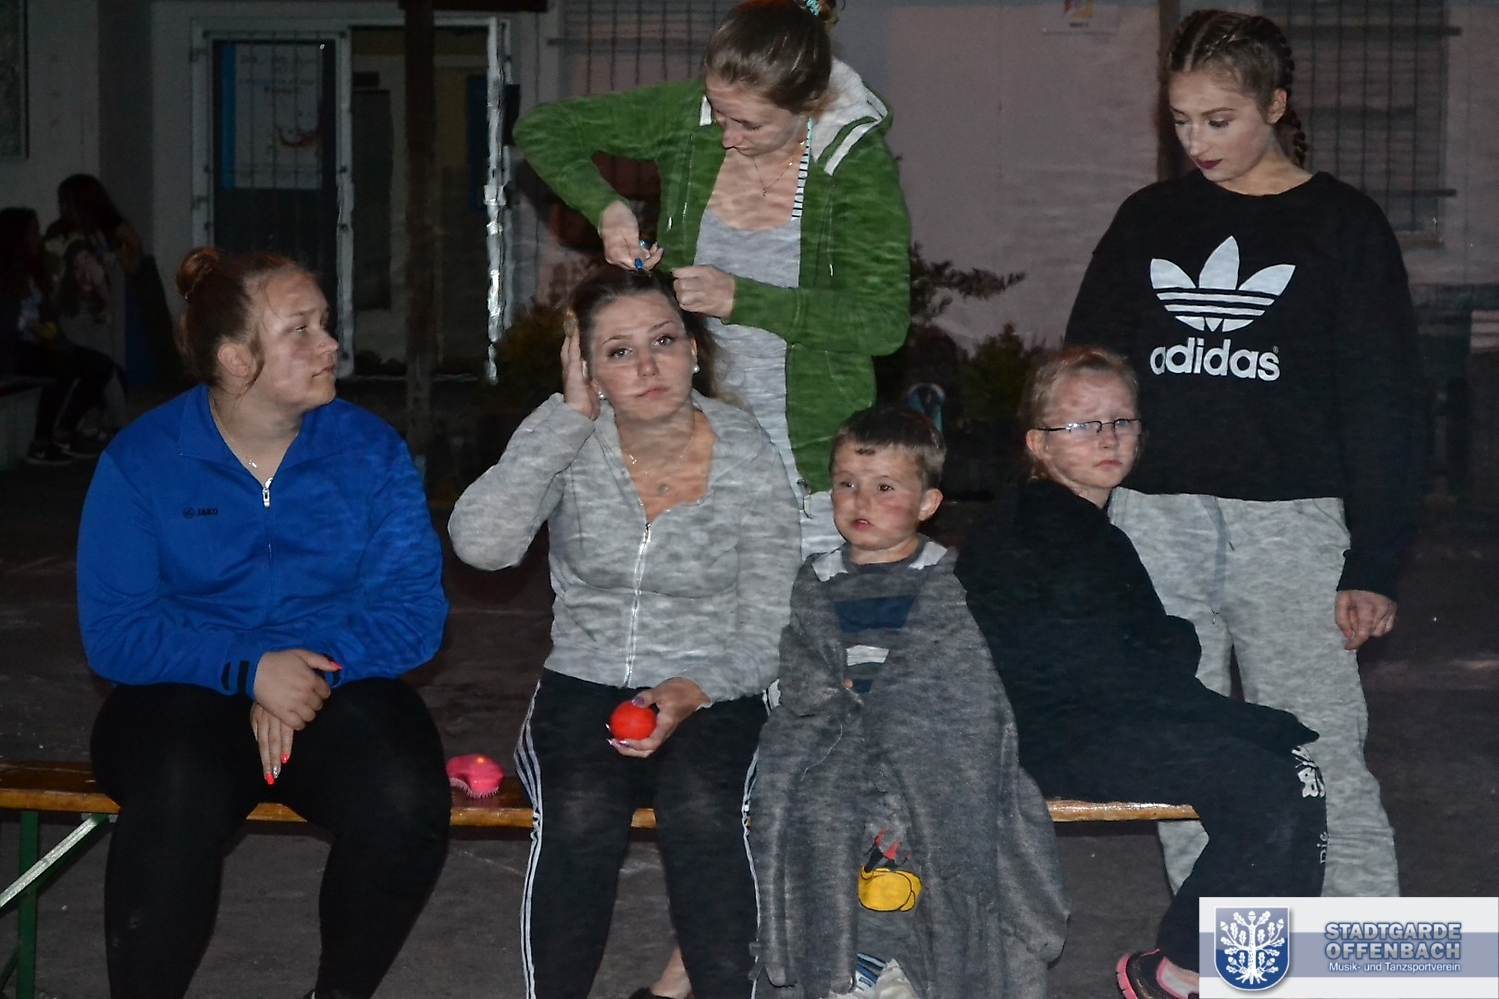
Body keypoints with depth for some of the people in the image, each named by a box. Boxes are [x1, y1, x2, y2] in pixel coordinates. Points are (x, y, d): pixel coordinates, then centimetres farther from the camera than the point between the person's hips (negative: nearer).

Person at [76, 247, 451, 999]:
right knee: (177, 799, -37)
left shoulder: (371, 450, 1)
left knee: (406, 803, -30)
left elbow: (414, 607, -5)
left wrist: (312, 672, -21)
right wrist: (249, 670, -22)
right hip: (186, 694, -2)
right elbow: (114, 629, -9)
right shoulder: (140, 460, -3)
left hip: (338, 687, 2)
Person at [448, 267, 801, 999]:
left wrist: (692, 692, -21)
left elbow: (767, 632, -2)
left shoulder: (747, 459, -6)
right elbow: (480, 542, -23)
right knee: (580, 815, -31)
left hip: (711, 693, 0)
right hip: (585, 686, 1)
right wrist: (571, 411, -20)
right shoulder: (567, 443, -5)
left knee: (703, 812, -33)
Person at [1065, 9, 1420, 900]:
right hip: (1155, 522, 3)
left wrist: (1373, 564, -6)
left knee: (1323, 761, -5)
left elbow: (1384, 405, 1)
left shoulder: (1341, 225, 3)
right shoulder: (1149, 220, 13)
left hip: (1289, 524, -3)